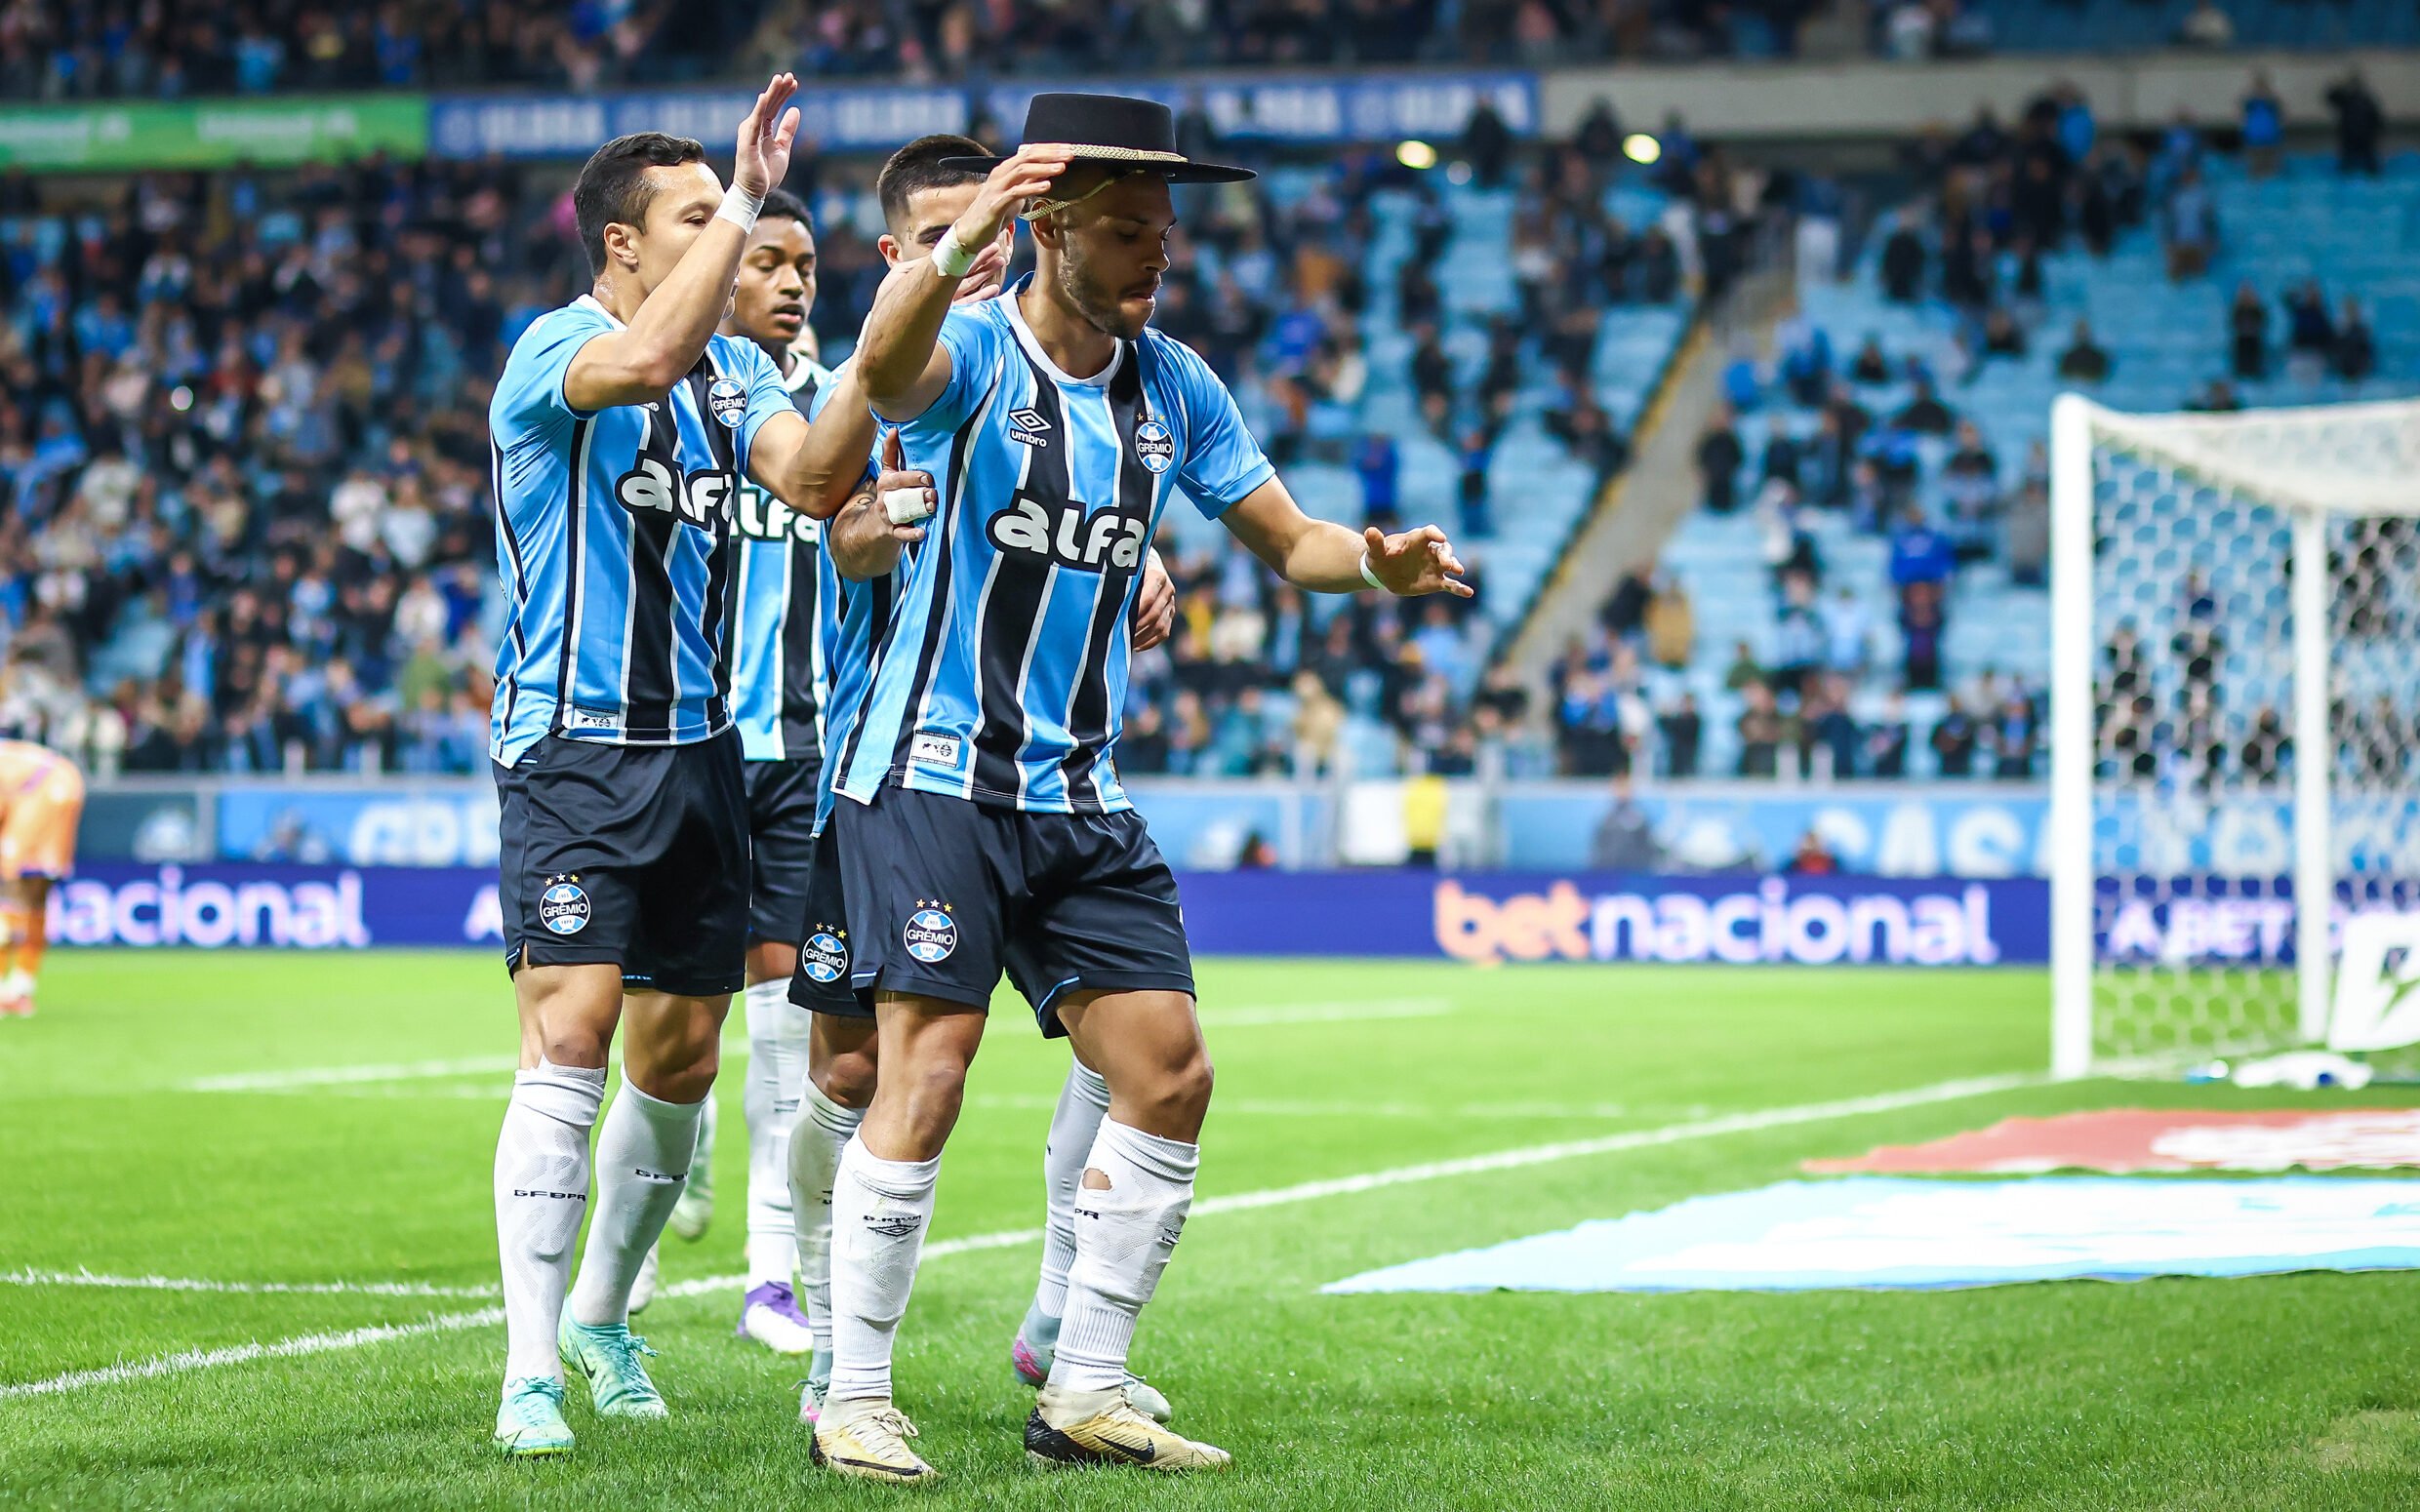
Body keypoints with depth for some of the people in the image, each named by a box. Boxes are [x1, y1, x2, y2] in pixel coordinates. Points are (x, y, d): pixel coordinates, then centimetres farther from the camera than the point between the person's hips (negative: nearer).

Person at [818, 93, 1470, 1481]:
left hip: (1083, 796, 7)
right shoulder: (973, 352, -10)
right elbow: (884, 372, -34)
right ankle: (855, 1402, -1)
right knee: (926, 1078, -12)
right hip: (936, 777, -7)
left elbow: (1283, 536, 15)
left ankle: (1085, 1395, 11)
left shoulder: (1174, 387, 9)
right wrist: (962, 241, -53)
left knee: (1170, 1074, 1)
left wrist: (1376, 562, -8)